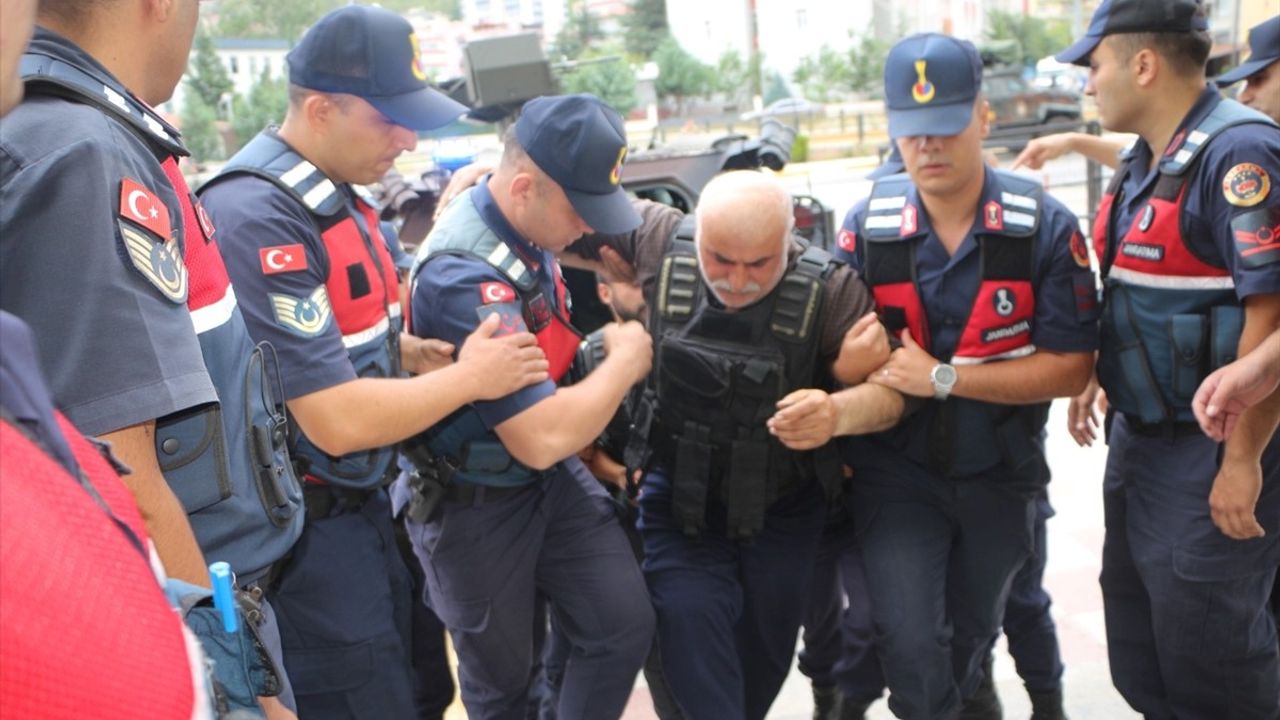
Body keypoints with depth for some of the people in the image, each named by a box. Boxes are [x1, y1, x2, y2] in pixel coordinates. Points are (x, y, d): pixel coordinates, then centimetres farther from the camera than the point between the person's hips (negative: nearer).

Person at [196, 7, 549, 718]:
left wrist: (412, 352, 0)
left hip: (361, 506, 9)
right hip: (307, 533, -9)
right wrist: (469, 377, -14)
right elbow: (337, 419, -27)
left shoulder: (337, 197, 5)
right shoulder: (257, 218, -25)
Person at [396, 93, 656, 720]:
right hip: (473, 506, -7)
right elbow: (542, 439, -35)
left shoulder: (525, 228, -6)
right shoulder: (464, 278, -33)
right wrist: (624, 363, -21)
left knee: (624, 625, 1)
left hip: (553, 480, 7)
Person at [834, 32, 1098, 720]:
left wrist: (942, 379, -22)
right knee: (909, 644, -10)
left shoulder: (1045, 227, -13)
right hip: (896, 472, -1)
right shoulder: (867, 227, -10)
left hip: (998, 476, 1)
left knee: (972, 632, 21)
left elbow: (1069, 368, -15)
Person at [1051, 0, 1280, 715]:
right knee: (1138, 647, 21)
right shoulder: (1146, 160, 9)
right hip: (1140, 436, 9)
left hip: (1213, 448, -9)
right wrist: (1098, 376, 19)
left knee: (1208, 654, 4)